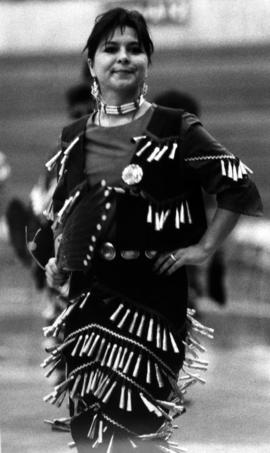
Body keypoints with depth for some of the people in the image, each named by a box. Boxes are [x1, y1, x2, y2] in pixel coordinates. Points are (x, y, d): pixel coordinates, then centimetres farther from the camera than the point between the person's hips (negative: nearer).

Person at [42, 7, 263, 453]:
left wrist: (204, 247, -5)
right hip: (86, 293, 5)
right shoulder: (75, 138, 13)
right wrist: (57, 259, 16)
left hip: (151, 293, -5)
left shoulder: (174, 130, -2)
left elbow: (239, 185, -3)